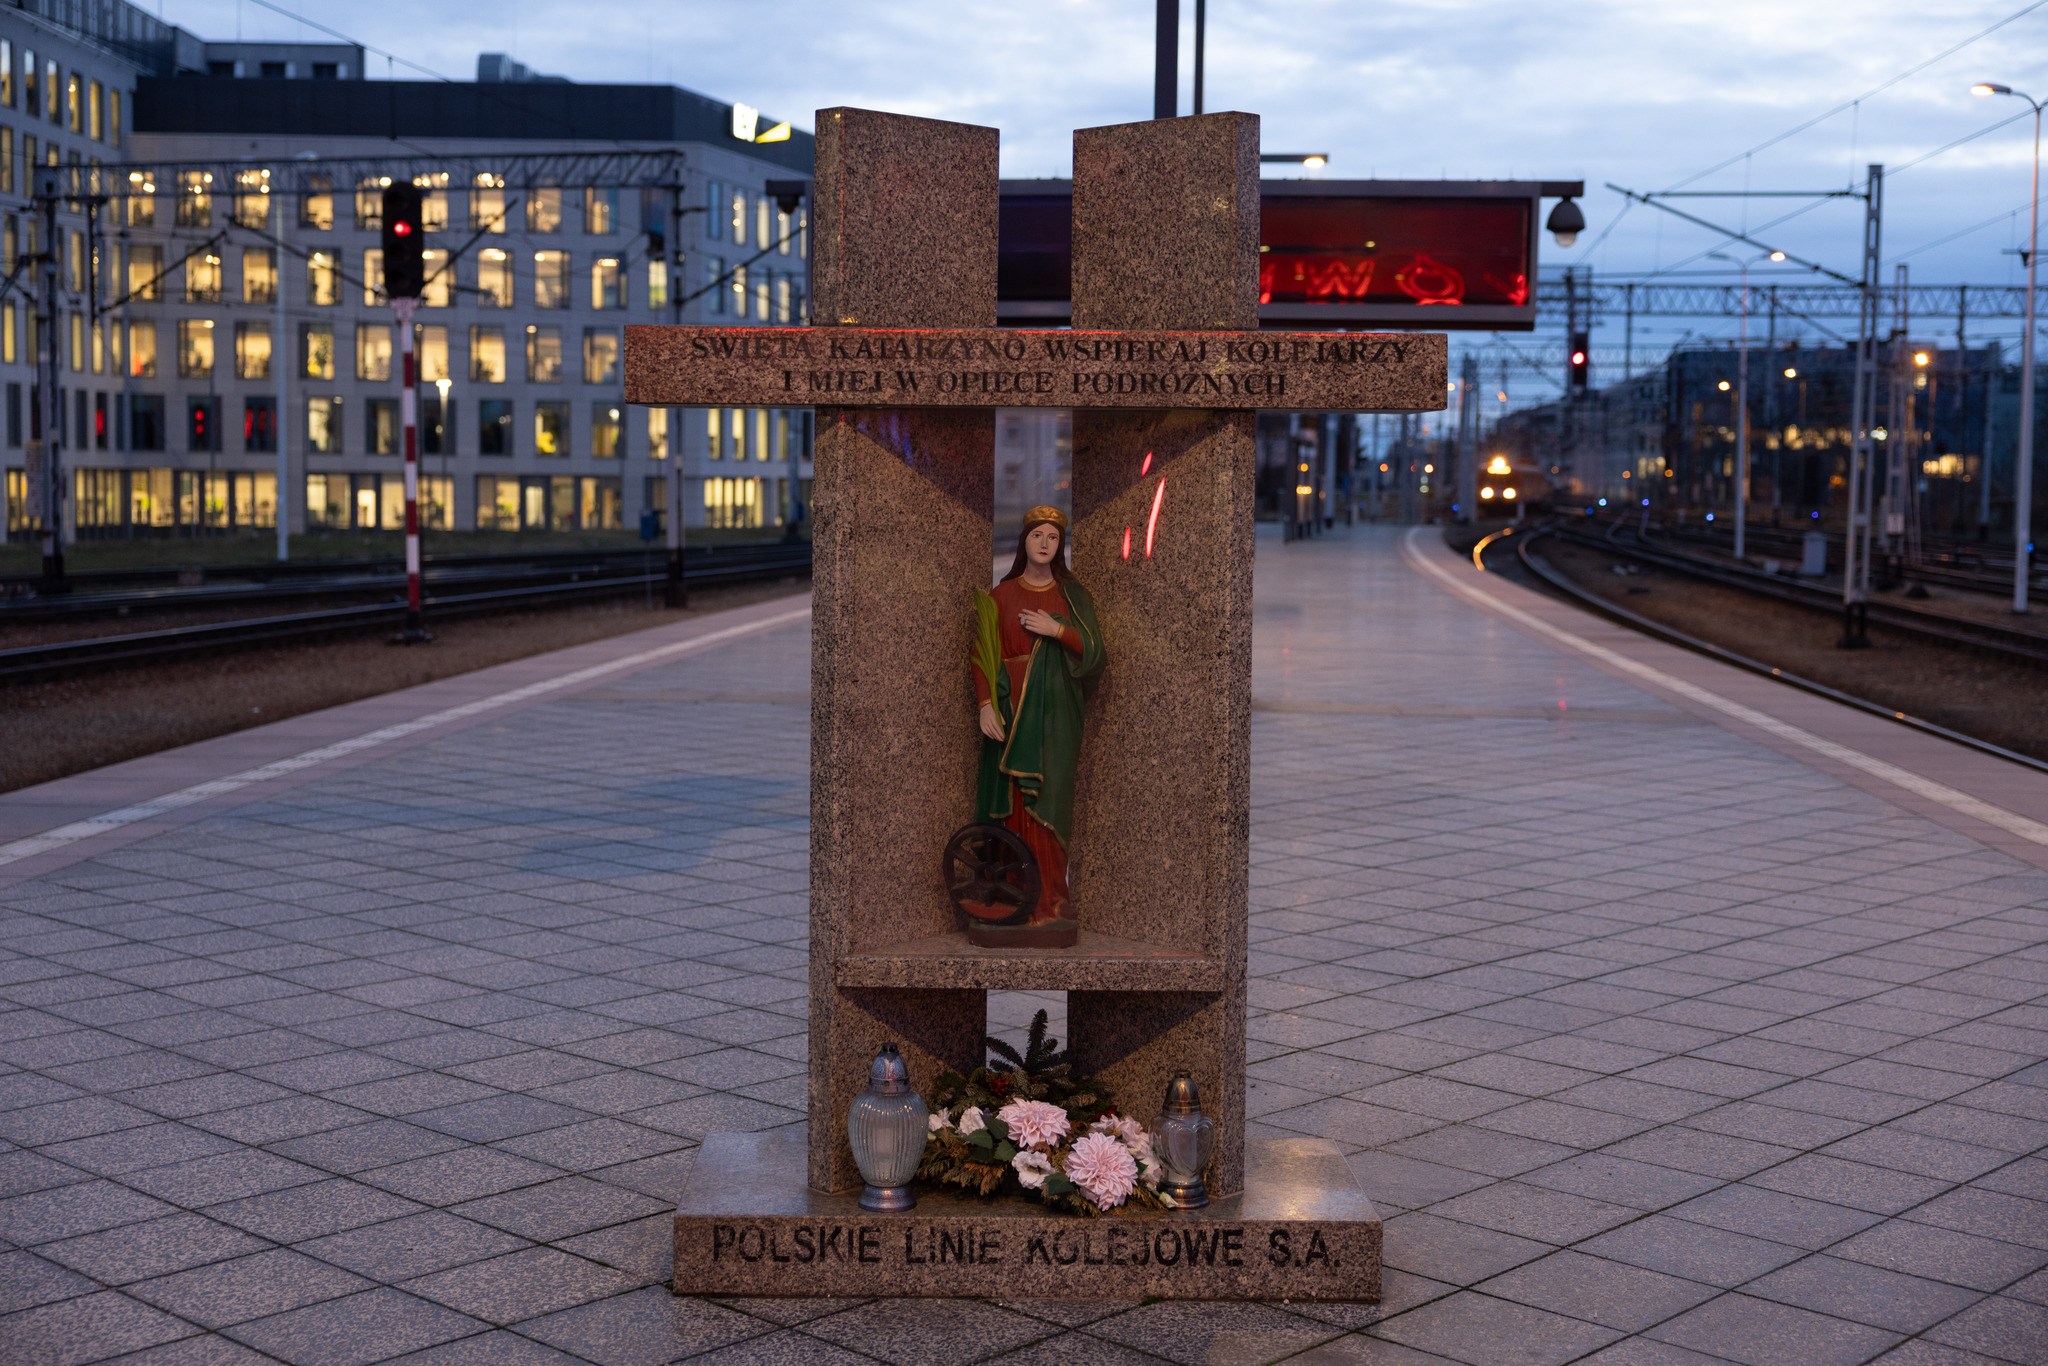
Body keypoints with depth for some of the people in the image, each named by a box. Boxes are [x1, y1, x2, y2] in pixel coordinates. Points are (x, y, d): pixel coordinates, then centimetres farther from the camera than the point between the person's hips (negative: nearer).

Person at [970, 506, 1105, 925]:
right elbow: (982, 654, 1)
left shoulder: (1072, 595, 8)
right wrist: (985, 704, -12)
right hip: (1012, 710, 0)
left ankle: (1049, 898, -4)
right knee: (1015, 802, -3)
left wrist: (1057, 630, -12)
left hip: (1055, 712, 0)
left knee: (1048, 802, -6)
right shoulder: (1000, 596, 7)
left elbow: (1094, 651, 2)